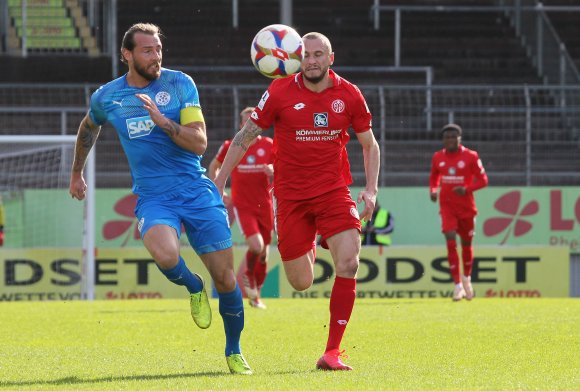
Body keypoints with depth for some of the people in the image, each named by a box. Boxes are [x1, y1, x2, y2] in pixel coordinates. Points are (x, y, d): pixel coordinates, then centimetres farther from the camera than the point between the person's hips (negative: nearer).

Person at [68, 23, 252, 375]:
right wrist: (76, 173, 36)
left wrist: (161, 120, -22)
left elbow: (200, 143, -9)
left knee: (225, 278, -2)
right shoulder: (107, 97, 3)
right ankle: (193, 287, 4)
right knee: (165, 256, -32)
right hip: (153, 197, 0)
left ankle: (234, 351, 23)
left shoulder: (180, 84, -2)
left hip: (197, 191, 0)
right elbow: (89, 128, 27)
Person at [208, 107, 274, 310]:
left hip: (264, 206, 3)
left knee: (263, 254, 8)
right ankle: (248, 277, 2)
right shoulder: (230, 146, -1)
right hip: (243, 206, -3)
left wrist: (273, 171, -17)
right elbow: (213, 167, 14)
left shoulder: (268, 145, 2)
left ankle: (256, 295, 25)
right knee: (256, 245, -24)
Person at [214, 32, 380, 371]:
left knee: (348, 263, -20)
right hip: (291, 196, 0)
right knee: (302, 283, 3)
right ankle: (309, 249, 43)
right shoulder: (280, 92, -5)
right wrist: (218, 184, 0)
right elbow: (245, 137, 3)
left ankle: (333, 352, -12)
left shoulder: (349, 95, -1)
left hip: (334, 191, 1)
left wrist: (371, 190, 0)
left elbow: (370, 144, 12)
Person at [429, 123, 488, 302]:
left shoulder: (470, 156, -7)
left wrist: (467, 189, -21)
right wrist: (432, 190, -3)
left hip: (466, 206, -1)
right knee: (451, 242, -14)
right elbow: (434, 178, 18)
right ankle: (458, 285, -12)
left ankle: (466, 278, 37)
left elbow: (483, 180, -5)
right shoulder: (438, 157, 3)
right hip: (447, 207, 1)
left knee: (466, 243, 12)